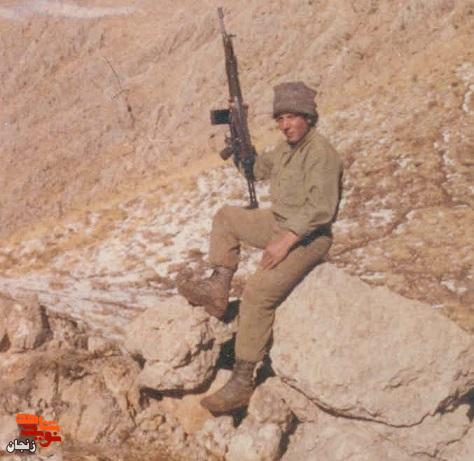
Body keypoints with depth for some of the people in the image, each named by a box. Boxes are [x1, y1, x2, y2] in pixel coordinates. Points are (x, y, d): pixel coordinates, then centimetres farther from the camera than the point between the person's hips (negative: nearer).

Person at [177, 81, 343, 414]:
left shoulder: (321, 154, -19)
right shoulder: (286, 148, 10)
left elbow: (321, 209, -27)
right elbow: (259, 169, 29)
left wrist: (286, 240, -29)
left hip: (307, 237, -10)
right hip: (280, 224, 10)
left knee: (258, 291, -27)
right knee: (226, 216, 16)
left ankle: (242, 382, -25)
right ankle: (219, 287, 3)